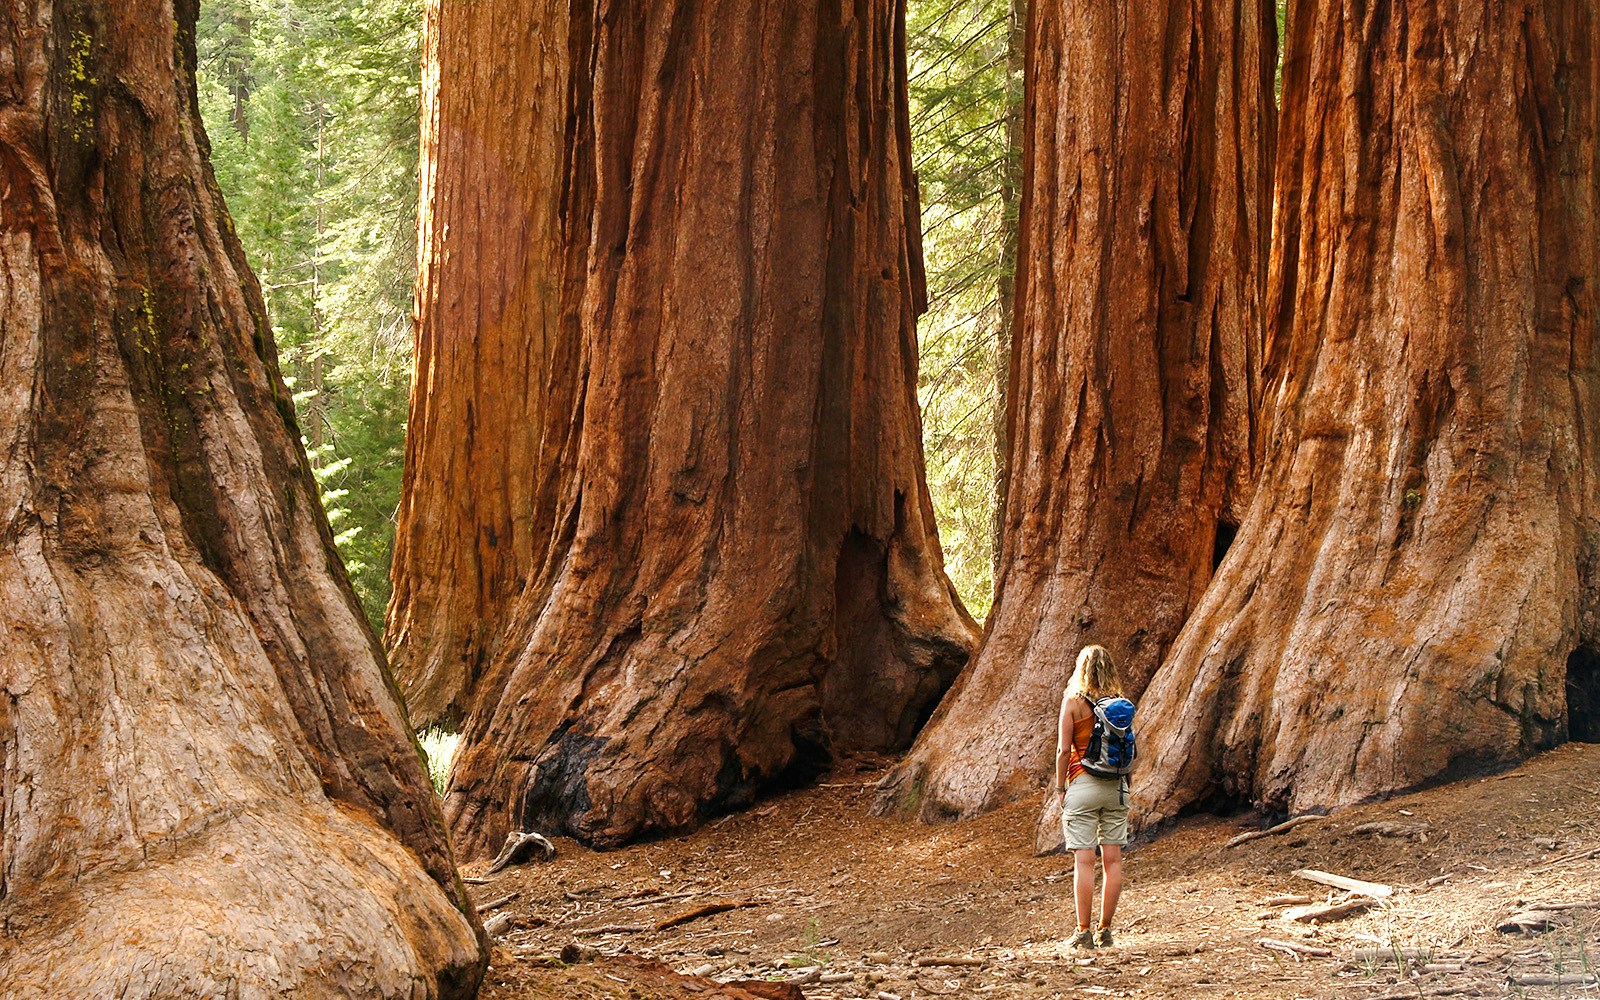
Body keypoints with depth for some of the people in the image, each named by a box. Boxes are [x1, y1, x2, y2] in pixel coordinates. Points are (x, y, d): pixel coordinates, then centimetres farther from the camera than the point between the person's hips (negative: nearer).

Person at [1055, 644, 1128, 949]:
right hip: (1116, 785, 4)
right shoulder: (1119, 703, 5)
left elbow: (1064, 750, -8)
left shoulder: (1073, 701, -6)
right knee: (1113, 859, 6)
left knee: (1084, 860, -4)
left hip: (1082, 784, -4)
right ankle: (1105, 930, 8)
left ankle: (1084, 932, -6)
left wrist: (1060, 787, 1)